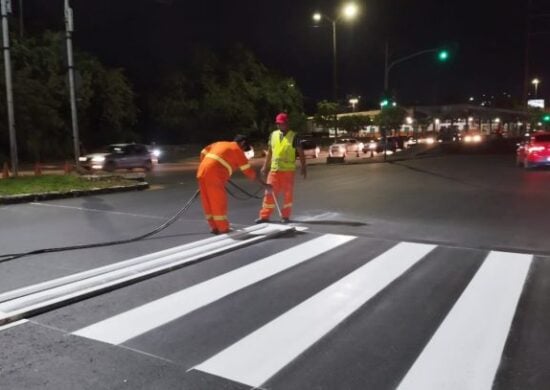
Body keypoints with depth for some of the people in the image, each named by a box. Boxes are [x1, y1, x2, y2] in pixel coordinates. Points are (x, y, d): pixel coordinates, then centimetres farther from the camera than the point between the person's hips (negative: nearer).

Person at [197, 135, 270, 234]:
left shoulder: (219, 144, 23)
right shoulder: (237, 150, 4)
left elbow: (203, 153, 22)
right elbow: (248, 170, 3)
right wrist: (264, 184, 8)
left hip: (202, 172, 8)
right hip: (214, 175, -8)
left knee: (208, 202, 14)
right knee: (219, 202, 3)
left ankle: (214, 228, 24)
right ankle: (223, 229, 12)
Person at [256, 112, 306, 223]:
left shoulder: (293, 136, -4)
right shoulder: (273, 135, 8)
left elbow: (301, 153, -1)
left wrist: (303, 168, -6)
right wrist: (265, 166, 12)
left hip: (288, 170, -3)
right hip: (274, 169, 3)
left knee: (287, 194, 4)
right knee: (270, 193, 2)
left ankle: (285, 216, 16)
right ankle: (264, 216, 8)